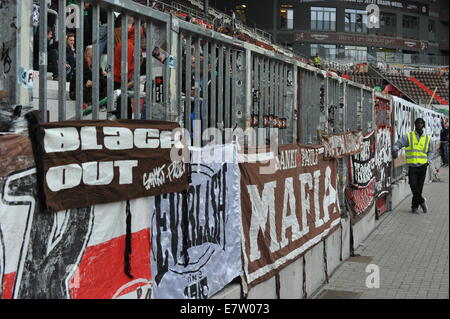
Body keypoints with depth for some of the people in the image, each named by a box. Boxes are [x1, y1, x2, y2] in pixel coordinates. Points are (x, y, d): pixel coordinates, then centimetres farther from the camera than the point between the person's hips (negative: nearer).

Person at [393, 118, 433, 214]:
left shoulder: (427, 138, 10)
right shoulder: (409, 136, 2)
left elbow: (430, 151, 20)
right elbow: (398, 144, -1)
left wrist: (429, 161, 4)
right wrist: (395, 150, -23)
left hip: (423, 166, 2)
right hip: (412, 166, -2)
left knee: (419, 187, 4)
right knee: (413, 186, -10)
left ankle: (415, 206, 18)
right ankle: (422, 201, 15)